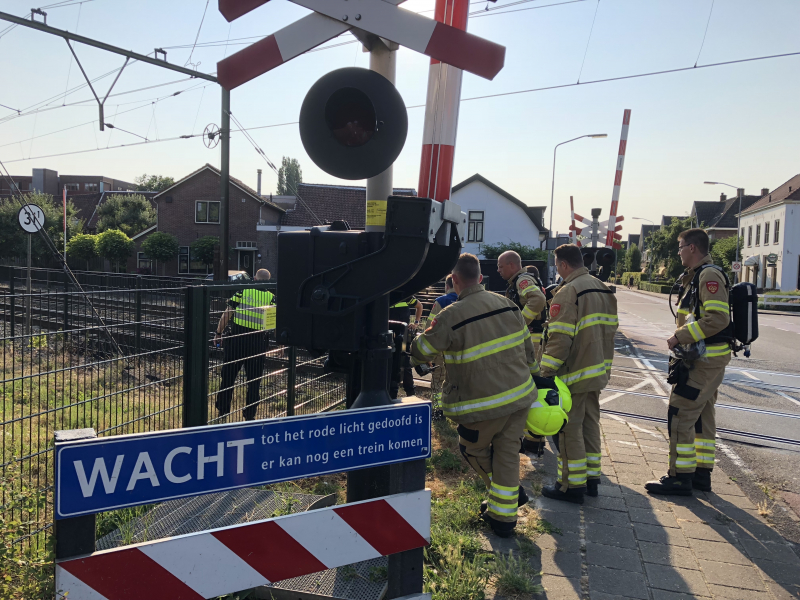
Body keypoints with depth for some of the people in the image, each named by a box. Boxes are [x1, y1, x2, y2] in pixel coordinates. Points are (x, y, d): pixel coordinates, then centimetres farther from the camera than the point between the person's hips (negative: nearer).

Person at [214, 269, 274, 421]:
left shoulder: (242, 291, 2)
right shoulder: (271, 298, 1)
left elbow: (227, 314, 1)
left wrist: (218, 333, 10)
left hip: (236, 338, 0)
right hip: (258, 342, 0)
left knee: (228, 376, 12)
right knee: (254, 380, 9)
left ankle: (223, 410, 19)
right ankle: (250, 415, 13)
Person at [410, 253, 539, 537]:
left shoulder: (450, 317, -18)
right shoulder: (507, 305, 0)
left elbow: (419, 354, -5)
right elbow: (527, 348, 10)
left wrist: (426, 333, 18)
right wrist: (527, 377, 26)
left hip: (483, 405, -5)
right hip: (519, 396, 6)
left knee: (474, 450, 21)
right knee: (508, 454, 16)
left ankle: (512, 492, 30)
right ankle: (504, 516, 25)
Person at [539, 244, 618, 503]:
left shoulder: (567, 292, -17)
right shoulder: (603, 290, 10)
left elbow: (560, 339, -22)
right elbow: (610, 329, 14)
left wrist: (546, 372, -16)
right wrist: (605, 365, 20)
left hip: (573, 375, -9)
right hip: (597, 372, 9)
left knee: (570, 428, 1)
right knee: (590, 424, 17)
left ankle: (572, 485, 8)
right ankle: (591, 478, 26)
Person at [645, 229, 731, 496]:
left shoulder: (709, 275, -16)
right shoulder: (696, 276, 16)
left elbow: (717, 318, -26)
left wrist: (681, 336, -21)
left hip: (704, 361, -11)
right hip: (704, 358, 11)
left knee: (680, 415, -7)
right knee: (702, 416, 15)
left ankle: (680, 477, 0)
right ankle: (702, 473, 25)